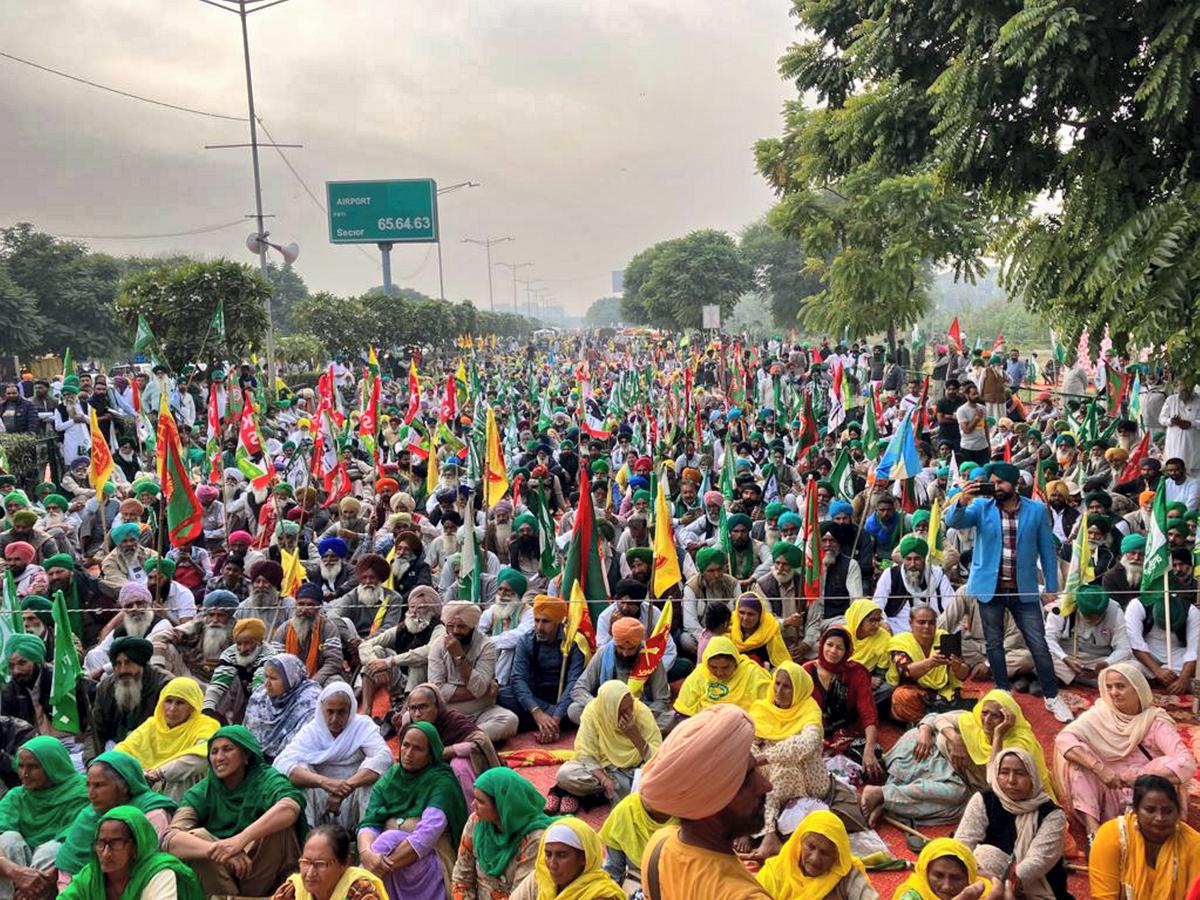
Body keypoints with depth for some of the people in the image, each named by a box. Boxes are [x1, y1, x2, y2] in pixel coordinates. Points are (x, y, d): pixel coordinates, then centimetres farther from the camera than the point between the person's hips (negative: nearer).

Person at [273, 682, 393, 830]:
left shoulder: (363, 725, -5)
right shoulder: (310, 730, -4)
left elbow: (384, 757, -24)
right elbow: (281, 763, -22)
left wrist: (347, 787, -38)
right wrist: (324, 782, -38)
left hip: (355, 801, -1)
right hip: (321, 804, 1)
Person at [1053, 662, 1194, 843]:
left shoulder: (1155, 722, -5)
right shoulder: (1101, 714, -2)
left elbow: (1186, 764, -20)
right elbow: (1063, 738, -18)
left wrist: (1137, 778, -29)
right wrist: (1100, 769, -30)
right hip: (1108, 798, 2)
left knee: (1169, 765, -24)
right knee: (1076, 757, -22)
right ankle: (1092, 831, -32)